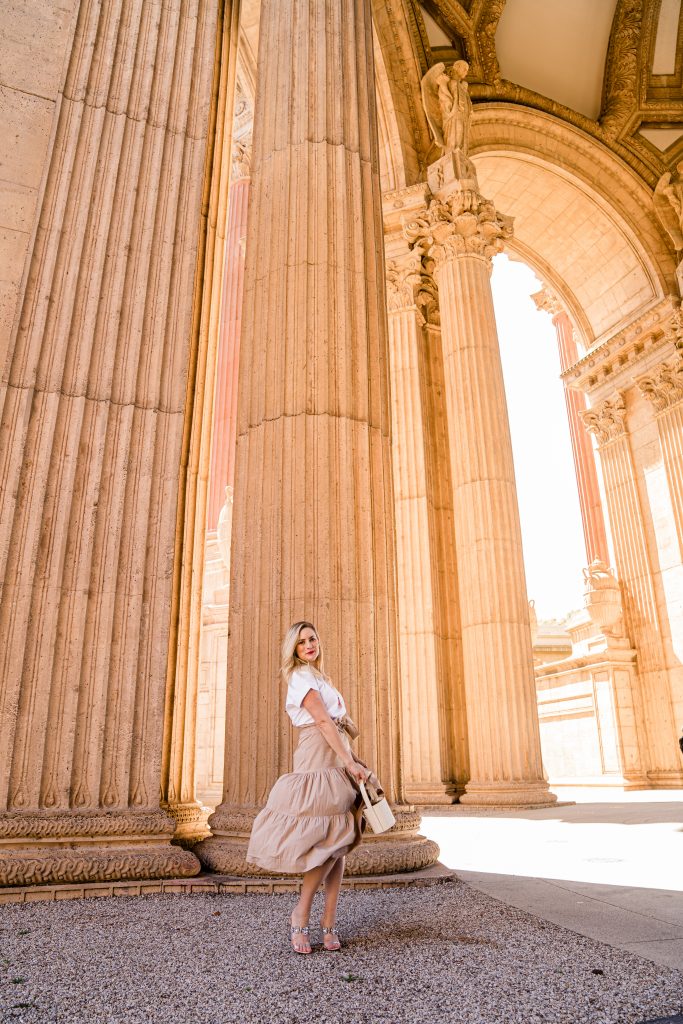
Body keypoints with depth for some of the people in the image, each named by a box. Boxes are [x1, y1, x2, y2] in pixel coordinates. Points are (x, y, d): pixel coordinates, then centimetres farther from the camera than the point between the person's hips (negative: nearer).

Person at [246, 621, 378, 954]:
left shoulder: (319, 677, 23)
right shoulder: (300, 677, -5)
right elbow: (322, 721, -15)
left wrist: (347, 723, 5)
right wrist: (350, 762, -18)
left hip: (336, 760, 9)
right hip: (317, 761, -9)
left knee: (339, 844, 5)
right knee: (329, 843, -11)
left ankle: (329, 922, 9)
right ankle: (300, 917, 4)